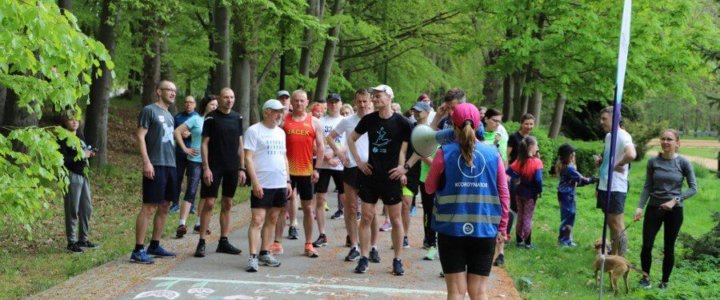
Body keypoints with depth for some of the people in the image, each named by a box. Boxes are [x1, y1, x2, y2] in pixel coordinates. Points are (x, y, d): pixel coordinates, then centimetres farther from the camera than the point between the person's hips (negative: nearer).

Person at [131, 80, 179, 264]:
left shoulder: (169, 115, 19)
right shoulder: (149, 110, -5)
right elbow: (140, 136, -11)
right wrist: (146, 162, -19)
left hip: (170, 165, 9)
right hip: (155, 166, -9)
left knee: (164, 207, 11)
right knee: (149, 207, -9)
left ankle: (155, 246, 20)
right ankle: (138, 250, -7)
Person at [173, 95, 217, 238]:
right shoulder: (196, 119, -3)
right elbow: (177, 131, -6)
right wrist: (185, 149, -9)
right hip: (196, 161, -5)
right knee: (191, 192, -11)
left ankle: (199, 223, 20)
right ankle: (182, 224, -14)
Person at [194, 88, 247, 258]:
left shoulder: (237, 118, 8)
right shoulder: (211, 118, -5)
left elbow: (240, 144, 12)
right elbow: (204, 144, -6)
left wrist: (242, 168, 8)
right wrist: (206, 168, -13)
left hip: (232, 168, 5)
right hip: (214, 167, -5)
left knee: (228, 204, 9)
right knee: (209, 203, -5)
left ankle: (223, 242, 17)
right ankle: (201, 242, 1)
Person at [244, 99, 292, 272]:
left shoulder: (280, 132, 14)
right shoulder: (254, 130, -6)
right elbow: (248, 158, -11)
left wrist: (288, 181, 14)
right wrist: (255, 182, -18)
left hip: (280, 184, 7)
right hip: (262, 185, -7)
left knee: (272, 219, 11)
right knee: (257, 220, -9)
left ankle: (264, 253, 19)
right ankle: (253, 257, -10)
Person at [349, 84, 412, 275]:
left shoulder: (401, 123, -6)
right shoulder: (369, 120, 3)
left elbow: (404, 148, -1)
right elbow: (352, 139, 16)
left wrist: (403, 167, -11)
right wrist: (358, 161, 8)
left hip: (391, 176, -3)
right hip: (370, 175, 3)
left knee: (396, 219, 4)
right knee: (366, 217, 2)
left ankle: (397, 260, 13)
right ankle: (363, 258, 9)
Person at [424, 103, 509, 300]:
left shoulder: (445, 153, -5)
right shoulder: (493, 154, 0)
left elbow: (429, 188, 6)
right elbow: (503, 194, 3)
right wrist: (502, 227, 12)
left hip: (451, 230, -1)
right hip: (484, 231, 1)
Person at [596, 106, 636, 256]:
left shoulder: (623, 136, -17)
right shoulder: (608, 136, 13)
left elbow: (631, 155, -36)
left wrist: (617, 165, -22)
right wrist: (601, 161, 8)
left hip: (616, 188, -10)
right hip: (604, 186, 10)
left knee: (618, 227, -4)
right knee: (611, 225, 17)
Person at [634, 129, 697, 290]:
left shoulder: (683, 163, -7)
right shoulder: (653, 162, -2)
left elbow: (693, 188, -7)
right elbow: (647, 187, 0)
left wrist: (675, 200, -19)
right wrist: (640, 207, -10)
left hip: (675, 210, -1)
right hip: (654, 208, 1)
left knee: (668, 248, 7)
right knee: (647, 245, -3)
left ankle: (665, 281, 22)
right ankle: (646, 277, 17)